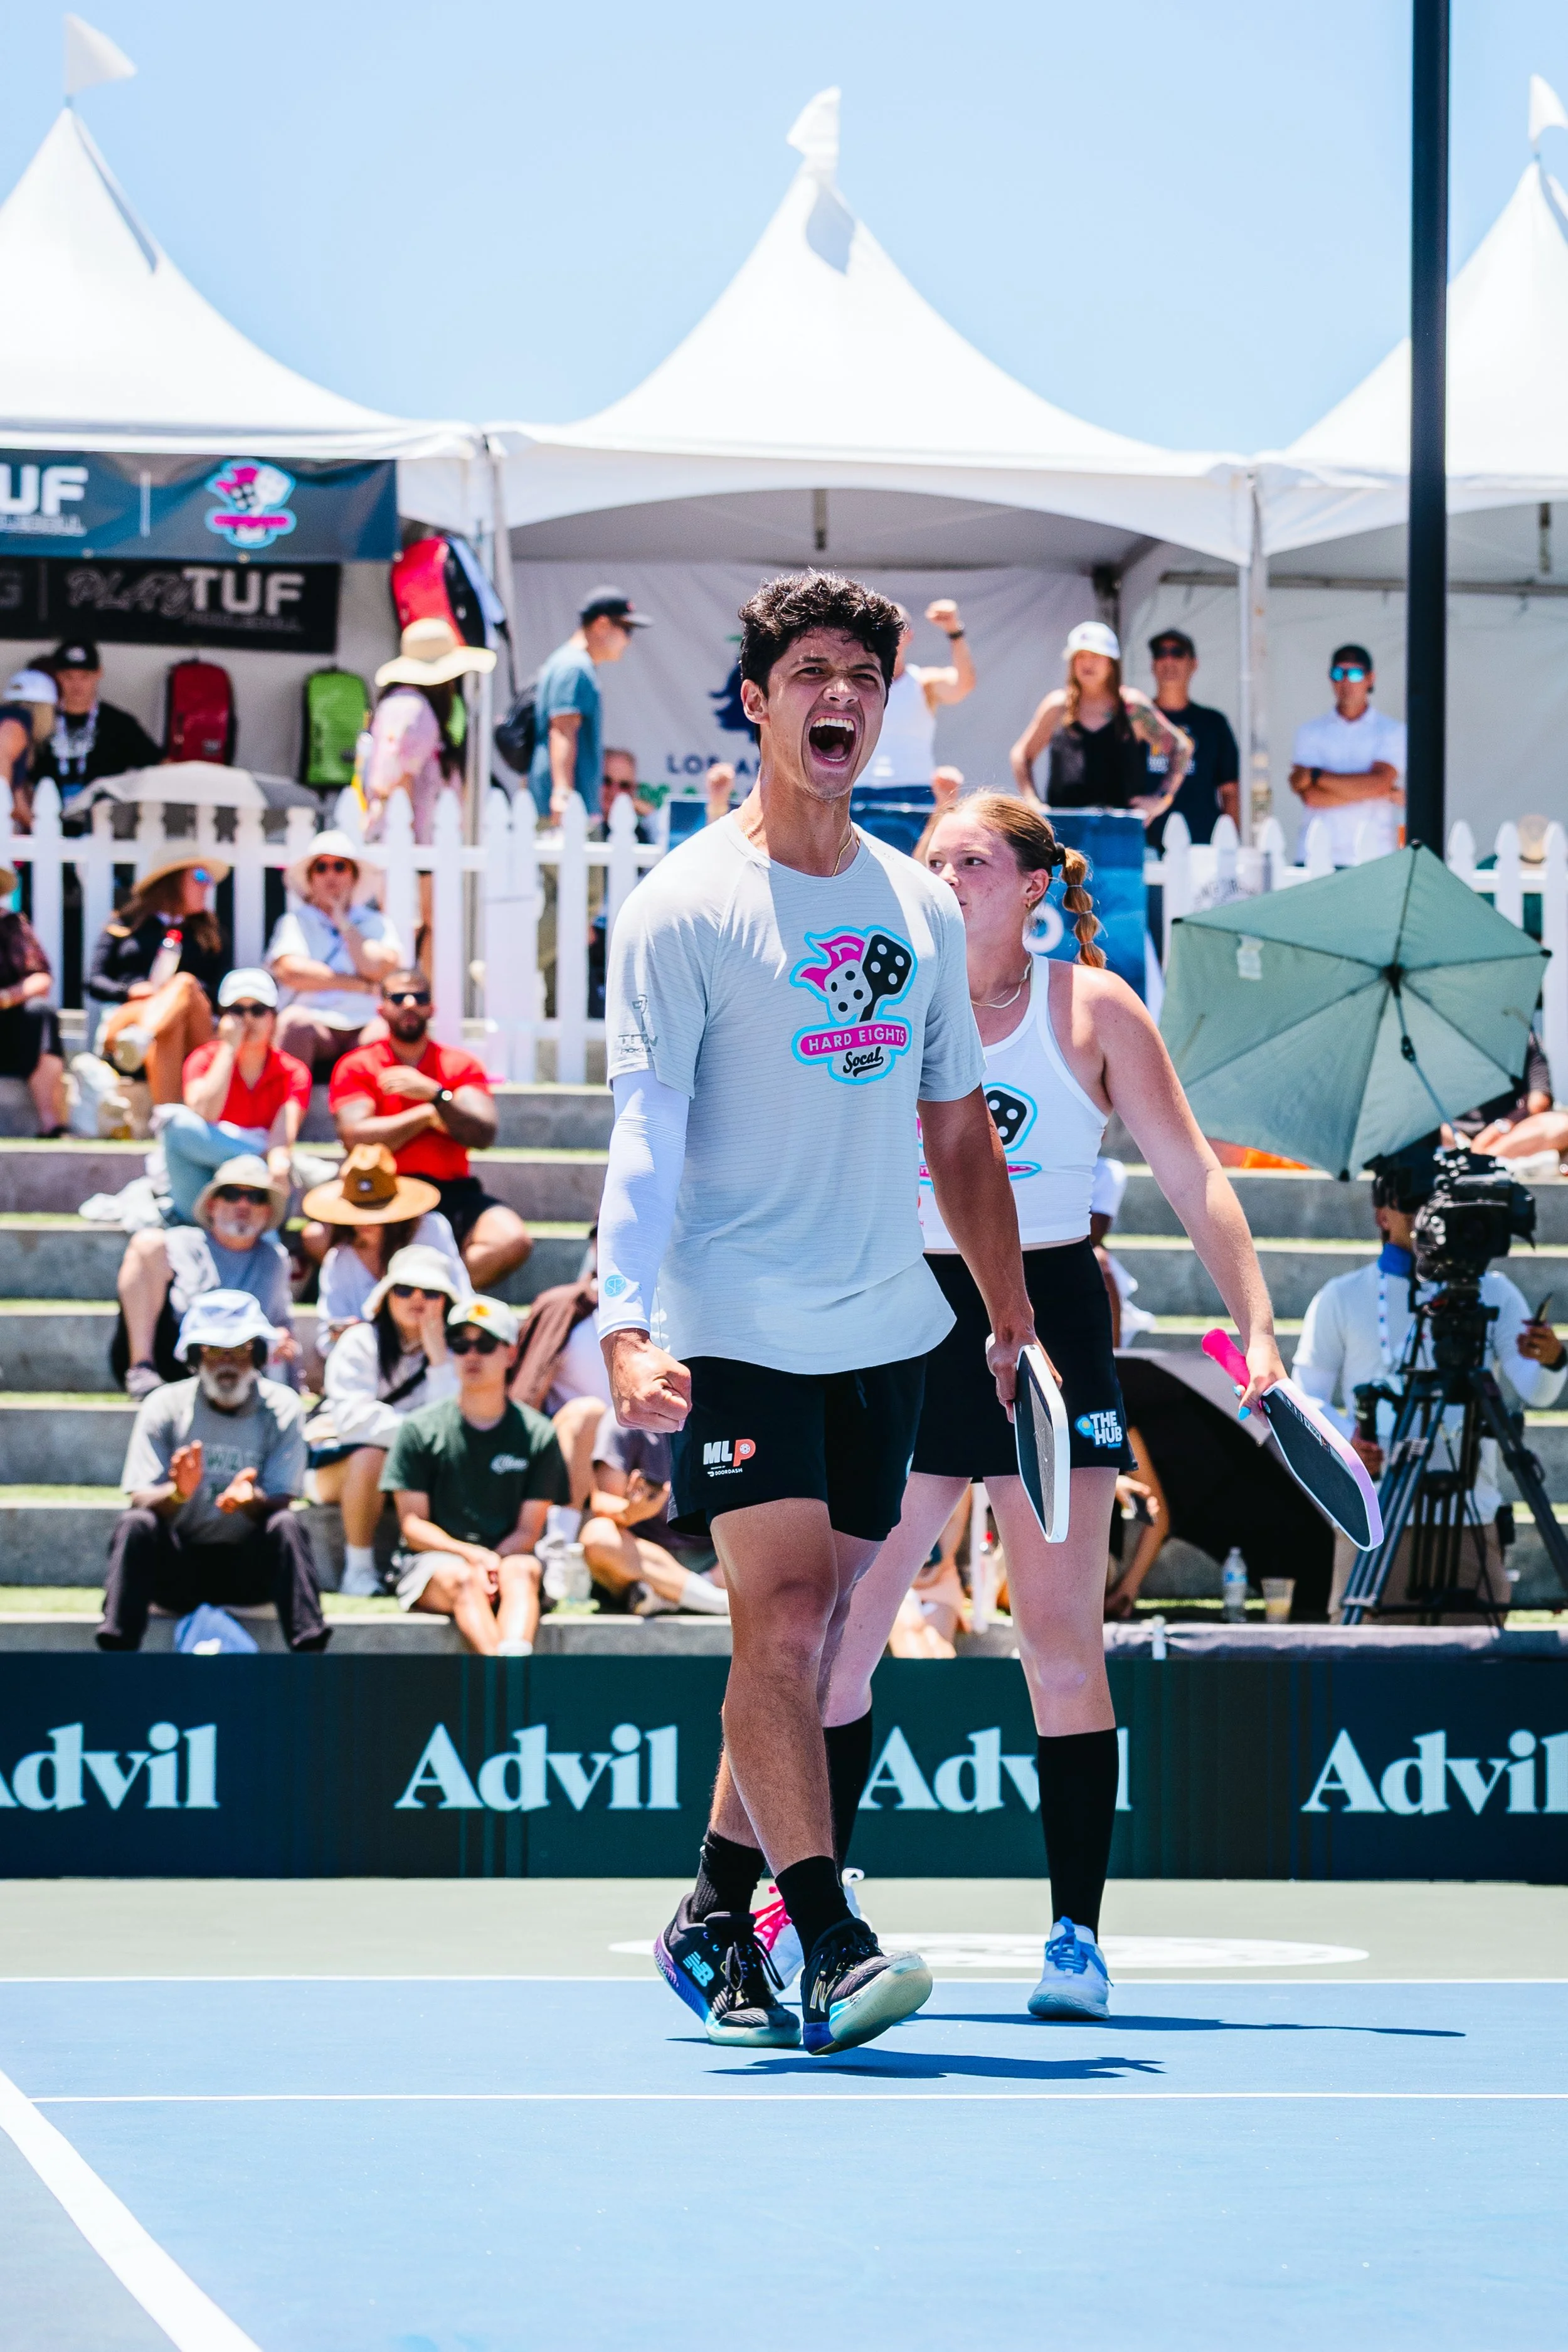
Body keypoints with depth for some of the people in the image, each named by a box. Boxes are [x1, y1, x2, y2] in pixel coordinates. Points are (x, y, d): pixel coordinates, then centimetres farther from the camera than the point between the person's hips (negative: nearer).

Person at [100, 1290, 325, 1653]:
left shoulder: (282, 1408, 0)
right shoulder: (165, 1406, -1)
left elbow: (280, 1503, -8)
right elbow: (141, 1500, -8)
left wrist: (251, 1499, -33)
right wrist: (178, 1493, -32)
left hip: (250, 1568, 0)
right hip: (177, 1568, 0)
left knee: (288, 1525, -29)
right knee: (134, 1524, -28)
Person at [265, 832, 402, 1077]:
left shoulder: (375, 923, 18)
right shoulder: (295, 921, 13)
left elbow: (380, 970, -3)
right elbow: (290, 971, -7)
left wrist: (344, 924, 4)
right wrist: (361, 985, -4)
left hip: (362, 1030, 1)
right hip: (316, 1025, -1)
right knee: (294, 1019, -34)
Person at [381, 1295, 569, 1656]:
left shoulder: (537, 1435, 9)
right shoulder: (420, 1430, 7)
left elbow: (529, 1530, 4)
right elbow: (412, 1524, 1)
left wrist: (490, 1560, -17)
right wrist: (470, 1554, -17)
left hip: (507, 1556, 1)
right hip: (432, 1559, -1)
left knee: (522, 1570, -33)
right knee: (460, 1578, -35)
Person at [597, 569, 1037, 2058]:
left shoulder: (919, 909, 12)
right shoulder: (684, 905, -5)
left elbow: (957, 1129, 20)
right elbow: (645, 1132, -11)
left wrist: (1014, 1315, 18)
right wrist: (625, 1320, -24)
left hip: (886, 1333, 6)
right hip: (738, 1332, -6)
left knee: (814, 1640, 9)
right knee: (783, 1617, -16)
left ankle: (713, 1921, 22)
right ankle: (827, 1943, -18)